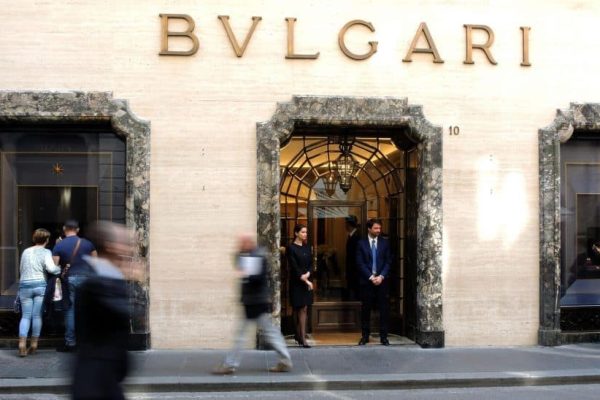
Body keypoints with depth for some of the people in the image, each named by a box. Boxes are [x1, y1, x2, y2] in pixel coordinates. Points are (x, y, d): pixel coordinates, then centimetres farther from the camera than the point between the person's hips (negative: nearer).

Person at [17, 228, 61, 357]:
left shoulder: (25, 252, 13)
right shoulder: (46, 252, -2)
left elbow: (21, 269, 17)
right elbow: (50, 268, -16)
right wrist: (60, 269, 0)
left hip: (24, 285, 3)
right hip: (40, 285, -3)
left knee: (25, 316, 5)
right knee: (37, 316, 3)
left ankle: (22, 345, -7)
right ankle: (34, 345, 6)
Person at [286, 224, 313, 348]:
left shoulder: (307, 247, 11)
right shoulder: (291, 248, -7)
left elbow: (310, 263, 9)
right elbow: (294, 267, -11)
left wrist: (308, 274, -11)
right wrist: (304, 279, -14)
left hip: (307, 281, 5)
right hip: (296, 282, -5)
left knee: (304, 309, 3)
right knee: (298, 309, -1)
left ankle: (301, 336, 5)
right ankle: (300, 335, 4)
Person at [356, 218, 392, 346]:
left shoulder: (385, 243, 7)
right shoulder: (361, 243, 2)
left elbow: (388, 262, 4)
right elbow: (360, 263, -3)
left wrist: (381, 276, -9)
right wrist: (371, 277, -11)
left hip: (382, 280, 1)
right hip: (367, 281, -1)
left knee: (384, 309, 1)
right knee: (365, 309, 4)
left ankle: (383, 336, 9)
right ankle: (365, 336, 14)